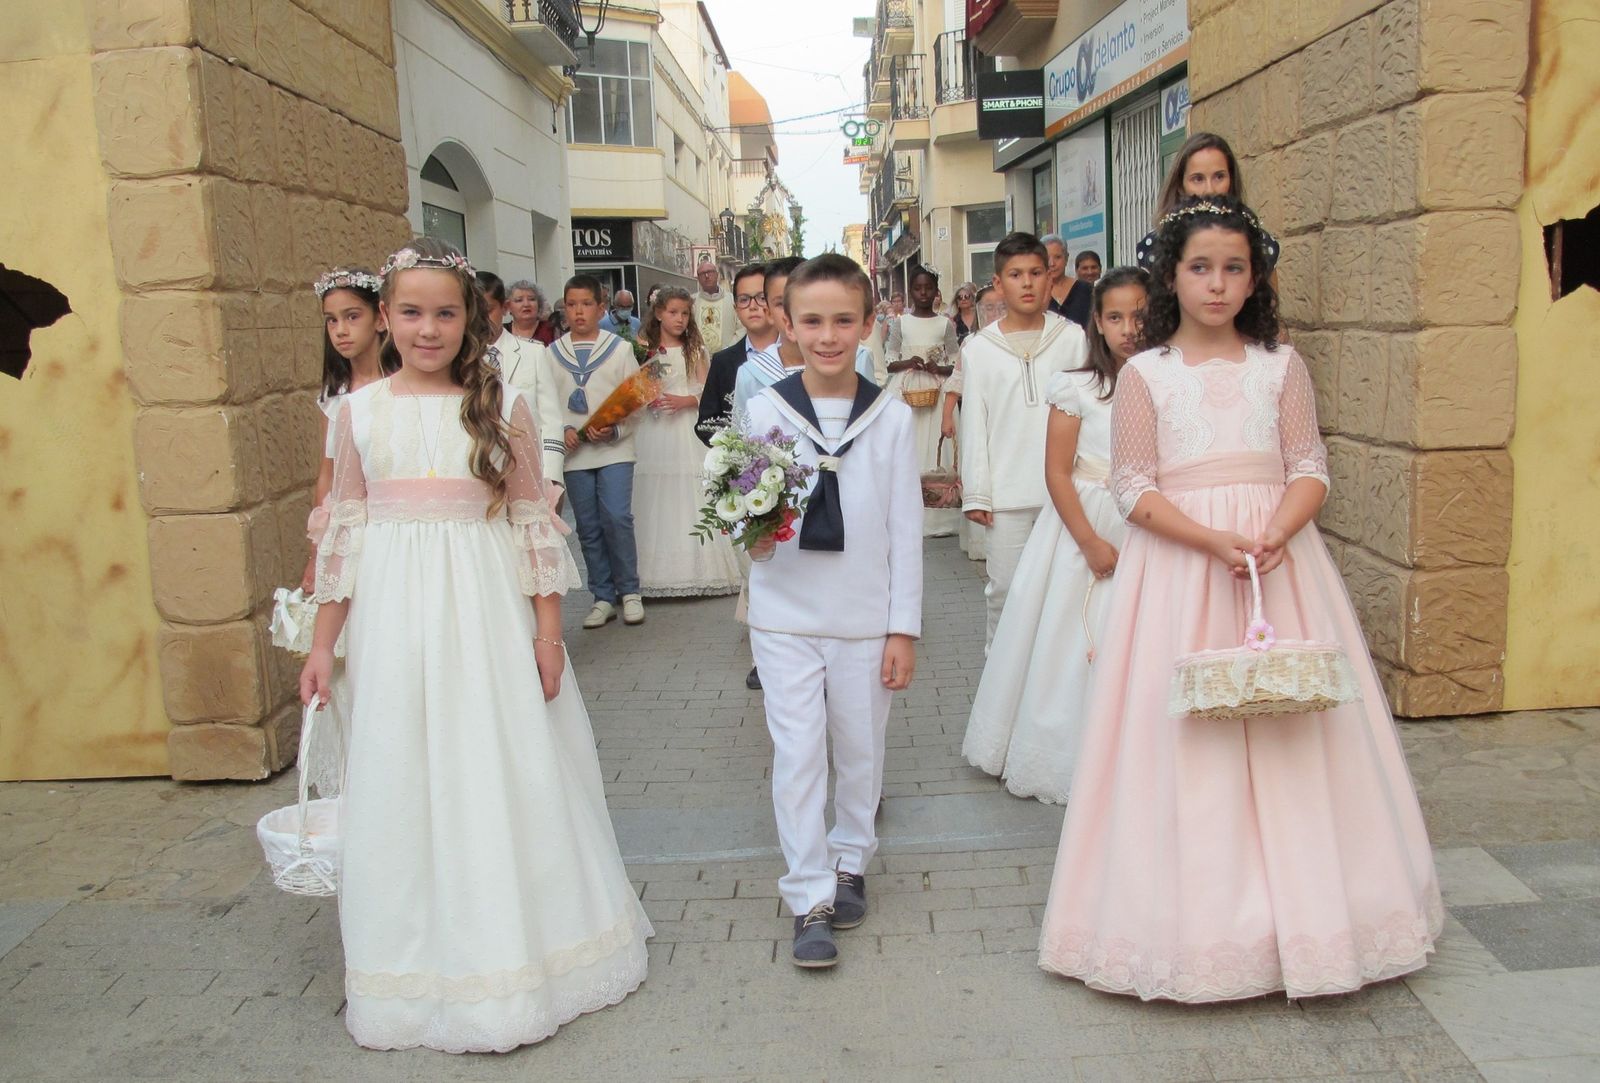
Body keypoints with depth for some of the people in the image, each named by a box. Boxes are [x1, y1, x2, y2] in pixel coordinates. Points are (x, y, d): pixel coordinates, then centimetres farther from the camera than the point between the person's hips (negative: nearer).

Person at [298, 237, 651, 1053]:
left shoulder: (503, 406, 0)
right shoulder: (359, 411, 4)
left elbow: (535, 525, 2)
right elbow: (344, 535, 8)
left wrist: (548, 631, -1)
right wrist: (322, 645, 8)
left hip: (486, 618, -1)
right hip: (394, 625, 2)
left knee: (499, 782, 7)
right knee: (401, 789, 9)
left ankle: (506, 958, 28)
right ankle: (421, 965, 29)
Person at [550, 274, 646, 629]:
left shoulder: (620, 348, 3)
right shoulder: (553, 354, 8)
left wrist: (614, 430, -15)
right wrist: (562, 430, -10)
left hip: (614, 450, -2)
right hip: (574, 453, 3)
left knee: (616, 518, -13)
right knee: (588, 527, 6)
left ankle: (629, 592, 3)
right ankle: (603, 598, 16)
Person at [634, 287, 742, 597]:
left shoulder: (696, 351, 7)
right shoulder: (644, 350, 7)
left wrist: (685, 401, -12)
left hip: (687, 430, 0)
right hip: (652, 430, 0)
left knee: (690, 496, -3)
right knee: (656, 498, -1)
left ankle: (695, 569, 4)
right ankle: (658, 571, 6)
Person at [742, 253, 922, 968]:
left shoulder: (891, 416, -3)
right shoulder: (766, 410, -4)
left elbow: (906, 527, 0)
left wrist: (904, 628, -2)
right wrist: (754, 537, -21)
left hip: (864, 614, 1)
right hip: (785, 613, -1)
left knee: (860, 748, 14)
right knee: (796, 753, -1)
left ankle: (850, 860, 36)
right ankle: (810, 899, 11)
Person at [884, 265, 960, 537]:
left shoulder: (945, 324, 7)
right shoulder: (900, 322, 6)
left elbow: (956, 364, 6)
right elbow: (889, 361, 5)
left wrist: (938, 368, -13)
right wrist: (908, 362, -13)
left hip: (937, 393, 0)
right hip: (905, 392, 0)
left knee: (936, 447, -4)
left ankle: (938, 517, 2)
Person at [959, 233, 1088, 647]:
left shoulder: (1073, 340, 3)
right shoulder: (979, 349, 3)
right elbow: (973, 425, 4)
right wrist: (975, 492, 1)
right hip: (1006, 491, 0)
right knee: (1003, 586, 7)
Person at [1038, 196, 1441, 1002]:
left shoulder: (1280, 367, 8)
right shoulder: (1145, 374, 2)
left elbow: (1310, 470, 3)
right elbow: (1135, 490, -4)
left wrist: (1275, 534, -17)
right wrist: (1215, 541, -17)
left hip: (1279, 560, 2)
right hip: (1177, 566, -2)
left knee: (1288, 738, 5)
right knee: (1185, 741, 0)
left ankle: (1297, 906, 21)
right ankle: (1195, 908, 14)